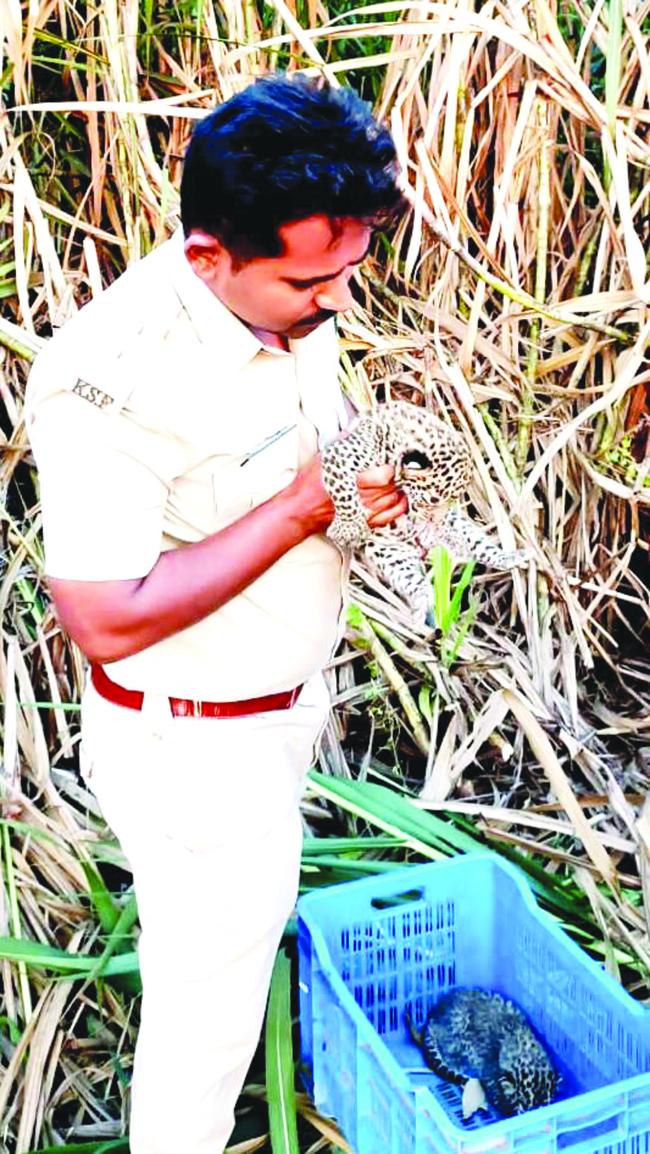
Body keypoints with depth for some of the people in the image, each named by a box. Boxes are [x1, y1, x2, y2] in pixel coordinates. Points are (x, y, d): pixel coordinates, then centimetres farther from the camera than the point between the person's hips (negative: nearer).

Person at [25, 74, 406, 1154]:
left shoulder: (293, 304, -6)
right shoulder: (114, 375, -31)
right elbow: (109, 620, -30)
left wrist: (369, 486, -10)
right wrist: (301, 507, -30)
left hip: (289, 698, 8)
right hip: (196, 746, -8)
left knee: (247, 929, 31)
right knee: (210, 993, 13)